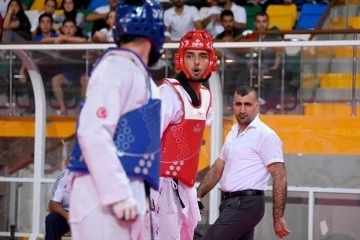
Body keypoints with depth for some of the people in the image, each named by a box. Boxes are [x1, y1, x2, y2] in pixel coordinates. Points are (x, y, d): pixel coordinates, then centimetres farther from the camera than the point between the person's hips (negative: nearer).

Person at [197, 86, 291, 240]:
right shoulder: (233, 133, 16)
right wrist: (197, 196, 9)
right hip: (231, 202, 9)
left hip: (246, 203, -9)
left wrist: (278, 218, -18)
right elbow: (217, 169, 21)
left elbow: (279, 177, -14)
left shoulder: (265, 135, -10)